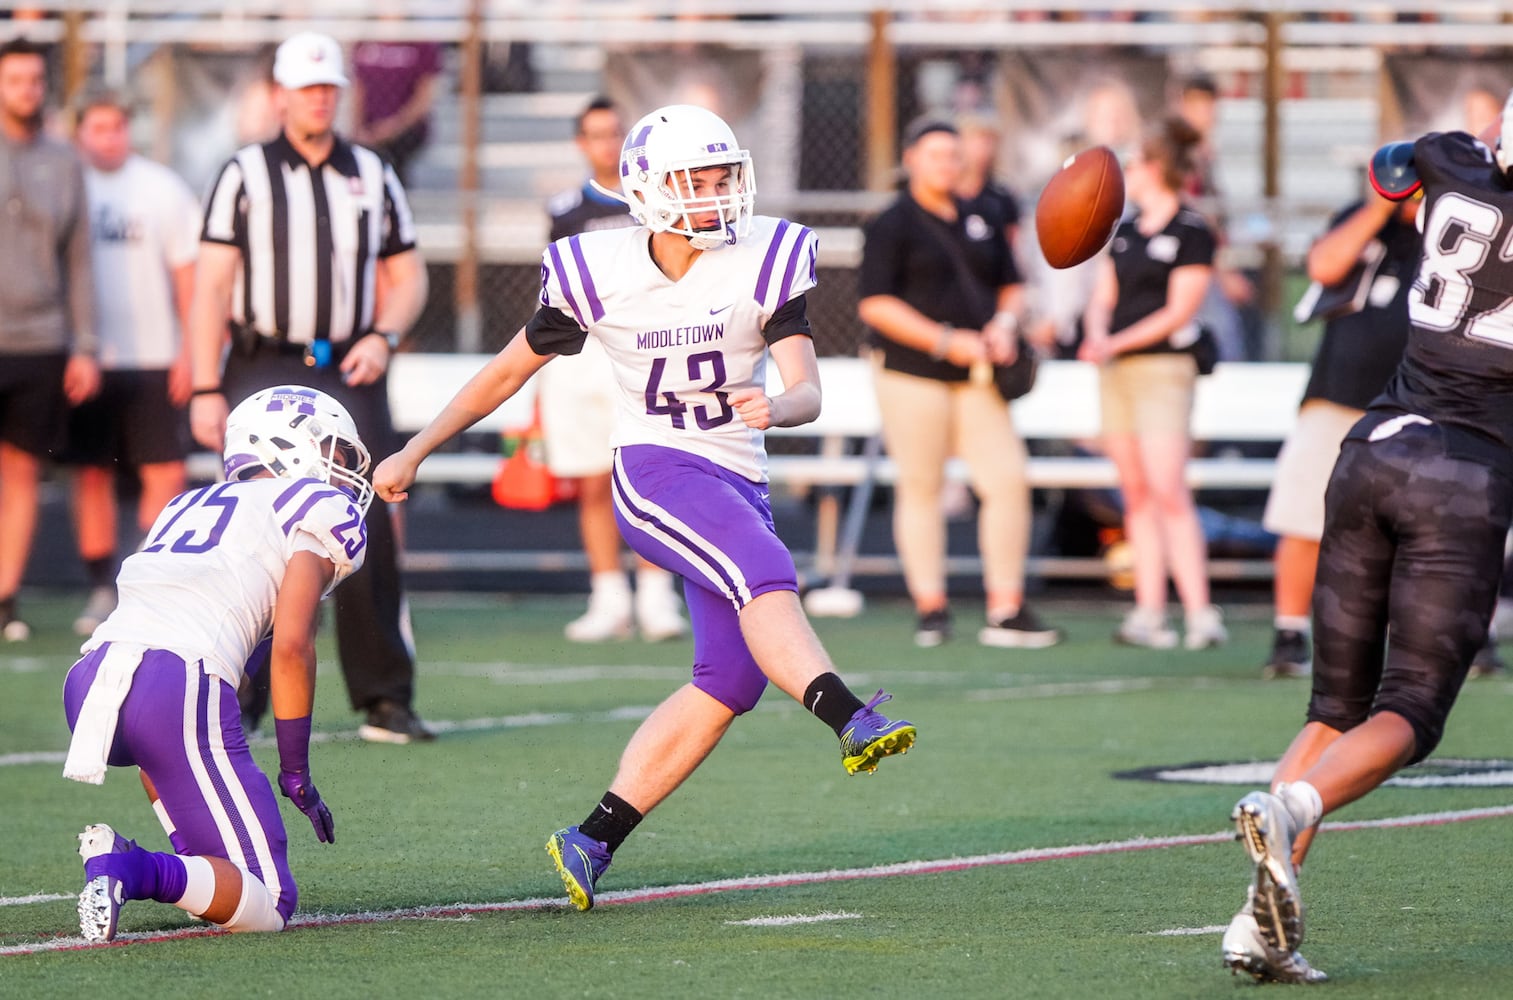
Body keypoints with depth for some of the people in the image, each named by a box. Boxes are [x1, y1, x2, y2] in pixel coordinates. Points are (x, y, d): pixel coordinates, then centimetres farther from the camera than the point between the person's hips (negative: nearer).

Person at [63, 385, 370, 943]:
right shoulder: (319, 510, 12)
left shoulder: (189, 505, 32)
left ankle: (198, 861, 21)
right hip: (181, 685, -7)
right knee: (266, 907, -1)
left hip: (89, 684, 7)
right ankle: (133, 870, -25)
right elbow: (291, 645, 0)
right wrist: (297, 775, 7)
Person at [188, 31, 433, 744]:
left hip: (348, 376, 2)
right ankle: (238, 698, 2)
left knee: (367, 537, -4)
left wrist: (382, 337, -3)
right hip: (265, 371, -2)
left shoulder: (373, 177, 12)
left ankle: (385, 700, -1)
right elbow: (211, 287, -1)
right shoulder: (244, 176, 2)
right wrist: (205, 390, -9)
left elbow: (406, 277, 17)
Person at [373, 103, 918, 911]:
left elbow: (808, 391, -11)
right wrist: (413, 454, 13)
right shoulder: (598, 275, -6)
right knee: (766, 575, -32)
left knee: (730, 681, -2)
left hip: (738, 481, 4)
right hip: (655, 473, -4)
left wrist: (775, 408, -36)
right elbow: (509, 371, 8)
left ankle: (593, 841, 3)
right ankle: (850, 720, -53)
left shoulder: (765, 261, -4)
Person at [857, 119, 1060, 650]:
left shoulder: (981, 222, 15)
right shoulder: (892, 225, -3)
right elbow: (875, 303, -11)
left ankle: (1006, 610, 1)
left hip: (975, 375, 5)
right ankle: (931, 608, 6)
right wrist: (945, 340, -16)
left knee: (1009, 481, -5)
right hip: (912, 372, -5)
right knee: (921, 487, -2)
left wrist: (1004, 323, 1)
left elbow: (1010, 284, 24)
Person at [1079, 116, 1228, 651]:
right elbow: (1103, 297, 16)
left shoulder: (1191, 232, -5)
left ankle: (1200, 613, -16)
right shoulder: (1124, 231, 17)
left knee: (1167, 491, -15)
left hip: (1162, 366, -7)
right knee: (1136, 493, 4)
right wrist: (1096, 333, -6)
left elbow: (1178, 311, -11)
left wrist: (1118, 343, -16)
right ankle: (1148, 611, 4)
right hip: (1115, 371, 7)